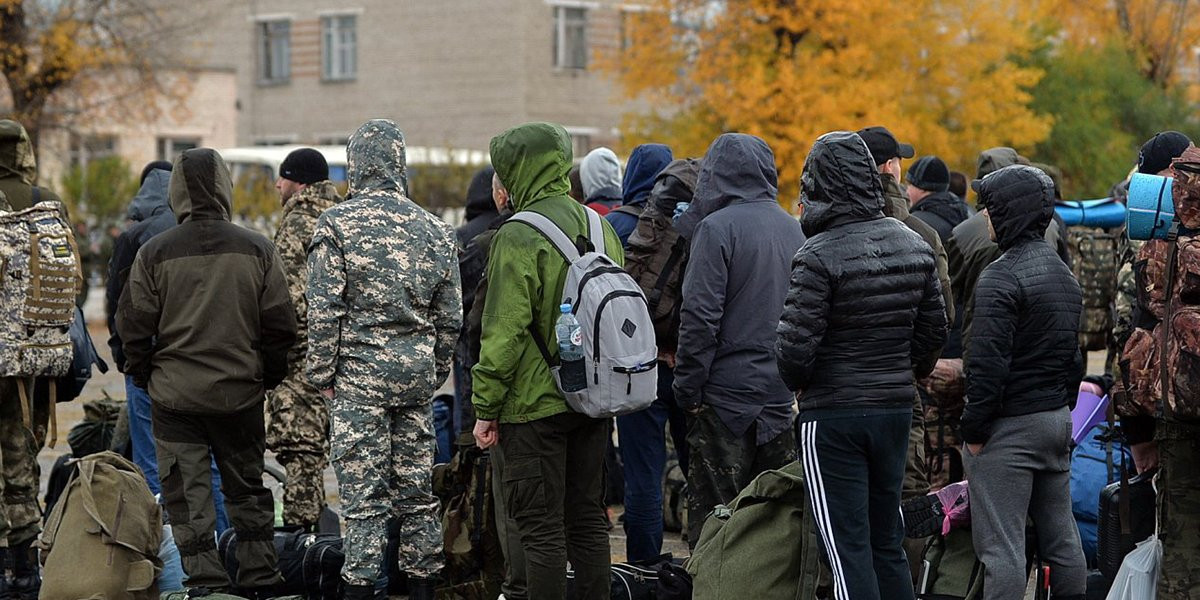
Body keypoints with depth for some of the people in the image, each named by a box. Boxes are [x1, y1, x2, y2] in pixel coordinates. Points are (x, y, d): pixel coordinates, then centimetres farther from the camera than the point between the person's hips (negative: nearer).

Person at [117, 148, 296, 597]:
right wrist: (269, 376, 14)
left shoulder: (155, 252, -7)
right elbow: (280, 325, 0)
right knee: (247, 488, 16)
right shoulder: (257, 250, -3)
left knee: (187, 493, 4)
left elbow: (133, 325, -3)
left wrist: (142, 375, 12)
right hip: (240, 392, 2)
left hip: (174, 394, -2)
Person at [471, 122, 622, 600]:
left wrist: (486, 407, -11)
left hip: (536, 403, -7)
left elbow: (504, 332, -17)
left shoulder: (519, 237, -15)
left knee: (542, 529, -3)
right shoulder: (600, 227, 10)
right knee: (588, 520, 14)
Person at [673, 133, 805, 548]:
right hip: (782, 392, 7)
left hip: (727, 390, -7)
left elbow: (700, 315, -16)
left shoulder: (718, 228, -12)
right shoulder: (793, 229, 10)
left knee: (714, 513, -1)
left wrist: (688, 387, -10)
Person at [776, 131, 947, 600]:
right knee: (887, 541, 16)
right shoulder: (914, 245, 5)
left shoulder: (818, 256, -17)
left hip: (833, 416, -6)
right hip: (896, 409, 7)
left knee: (847, 546, -2)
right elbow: (934, 327, 12)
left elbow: (796, 345, -18)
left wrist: (796, 382, 2)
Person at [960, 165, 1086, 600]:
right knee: (1061, 538, 14)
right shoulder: (1065, 274, 13)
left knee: (1001, 545, -7)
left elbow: (988, 362, -20)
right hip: (1057, 421, 9)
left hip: (1009, 426, -9)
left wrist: (975, 429, -13)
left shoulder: (1000, 277, -16)